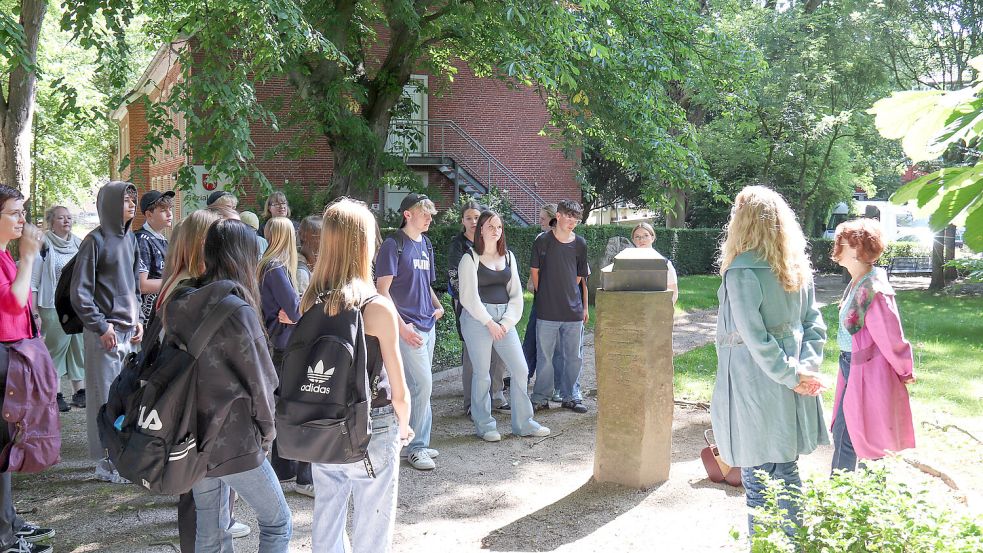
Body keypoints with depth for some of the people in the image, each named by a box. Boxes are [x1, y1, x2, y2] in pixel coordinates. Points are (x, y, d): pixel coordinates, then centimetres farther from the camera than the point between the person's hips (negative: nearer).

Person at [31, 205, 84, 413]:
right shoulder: (44, 246, -5)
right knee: (55, 349, 1)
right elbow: (33, 281, -6)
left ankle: (79, 391, 15)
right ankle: (54, 394, 10)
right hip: (54, 308, -5)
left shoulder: (79, 244, 10)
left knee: (80, 348, 7)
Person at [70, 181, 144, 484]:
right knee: (105, 397, -1)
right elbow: (80, 292, -11)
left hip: (129, 330, 7)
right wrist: (101, 327, -14)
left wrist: (137, 320, 11)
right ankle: (106, 463, 6)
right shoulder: (96, 240, -9)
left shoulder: (129, 239, 12)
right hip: (105, 333, -7)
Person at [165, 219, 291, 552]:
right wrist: (266, 433, 1)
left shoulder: (179, 305, 2)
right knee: (277, 522, 11)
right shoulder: (237, 309, -18)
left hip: (193, 441, 7)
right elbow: (260, 381, -14)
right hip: (235, 444, -7)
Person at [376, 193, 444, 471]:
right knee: (422, 383, -10)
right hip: (408, 327, -8)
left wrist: (438, 305, 6)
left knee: (419, 385, 12)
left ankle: (417, 443, 21)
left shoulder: (426, 245, 14)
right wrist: (401, 326, -18)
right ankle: (416, 447, 2)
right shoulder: (393, 245, -10)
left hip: (427, 324, 8)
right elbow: (382, 289, -13)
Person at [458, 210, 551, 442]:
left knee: (520, 369, 1)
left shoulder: (508, 257, 13)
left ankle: (523, 423, 12)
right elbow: (469, 296, -8)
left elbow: (516, 293, 11)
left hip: (504, 319, 5)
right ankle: (484, 425, 11)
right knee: (482, 373, -1)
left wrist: (506, 323, -2)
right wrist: (489, 323, -11)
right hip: (477, 318, -5)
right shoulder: (470, 258, -2)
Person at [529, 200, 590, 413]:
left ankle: (571, 396, 21)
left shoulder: (580, 244, 6)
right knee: (544, 356, 3)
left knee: (574, 356, 8)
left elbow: (581, 278, 13)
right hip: (547, 310, -3)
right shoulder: (543, 241, -3)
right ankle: (541, 397, 14)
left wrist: (584, 307, 14)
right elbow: (534, 271, 5)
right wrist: (543, 295, 6)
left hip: (574, 311, 3)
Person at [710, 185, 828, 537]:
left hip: (754, 390, -7)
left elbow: (755, 337, -20)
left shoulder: (742, 271, -15)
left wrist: (791, 376, -13)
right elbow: (815, 326, 6)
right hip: (790, 395, 7)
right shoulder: (797, 268, 8)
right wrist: (805, 368, -4)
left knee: (758, 481, 2)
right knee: (787, 474, 16)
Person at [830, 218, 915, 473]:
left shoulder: (874, 291, -23)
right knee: (842, 436, 17)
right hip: (851, 368, 10)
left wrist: (905, 373, -4)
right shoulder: (856, 284, 6)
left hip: (868, 374, -10)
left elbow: (892, 337, -18)